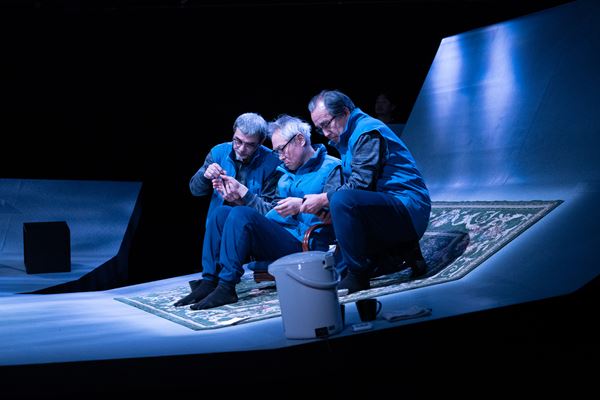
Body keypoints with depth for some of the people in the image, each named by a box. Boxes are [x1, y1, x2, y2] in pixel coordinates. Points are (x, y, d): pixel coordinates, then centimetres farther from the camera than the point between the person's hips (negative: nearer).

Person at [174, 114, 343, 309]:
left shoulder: (331, 168, -1)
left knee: (242, 214, -26)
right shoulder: (287, 172, 25)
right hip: (274, 236, 9)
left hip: (299, 244, -9)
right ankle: (209, 282, -8)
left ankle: (226, 288, -26)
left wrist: (302, 204, -24)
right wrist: (240, 191, 15)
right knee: (222, 212, 0)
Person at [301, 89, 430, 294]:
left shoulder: (368, 132, -12)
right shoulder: (347, 137, 19)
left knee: (342, 200, -32)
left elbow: (361, 184, -21)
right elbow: (351, 186, 17)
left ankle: (357, 277, -23)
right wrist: (325, 205, 0)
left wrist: (323, 200, -15)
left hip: (410, 210, -11)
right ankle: (401, 249, 8)